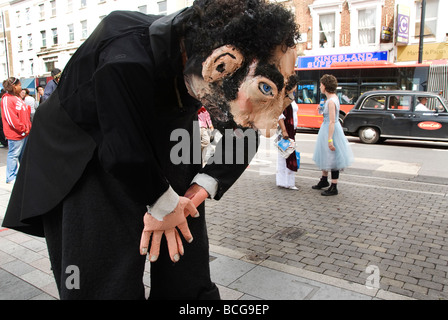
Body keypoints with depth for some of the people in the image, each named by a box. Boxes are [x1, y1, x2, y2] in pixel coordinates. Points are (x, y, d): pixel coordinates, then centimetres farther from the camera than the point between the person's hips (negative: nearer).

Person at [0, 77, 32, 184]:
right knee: (14, 154, -2)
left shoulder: (18, 98, 16)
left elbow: (26, 114, 20)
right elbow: (10, 118, -18)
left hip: (24, 132, 9)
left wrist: (27, 127, 10)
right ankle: (11, 178, 7)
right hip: (15, 134, -9)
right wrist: (23, 129, -14)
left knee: (23, 154, 17)